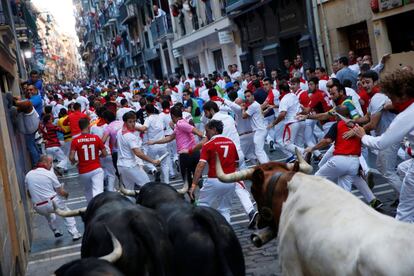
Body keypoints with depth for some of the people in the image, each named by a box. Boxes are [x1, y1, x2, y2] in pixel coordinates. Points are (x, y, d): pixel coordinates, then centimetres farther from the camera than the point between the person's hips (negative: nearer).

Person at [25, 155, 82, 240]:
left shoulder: (28, 175, 2)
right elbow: (61, 192, -3)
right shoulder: (49, 174, -9)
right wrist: (66, 194, 19)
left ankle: (56, 231, 39)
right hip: (52, 203, -4)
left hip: (39, 208, 4)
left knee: (48, 213, 39)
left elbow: (29, 193, 12)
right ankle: (74, 233, 17)